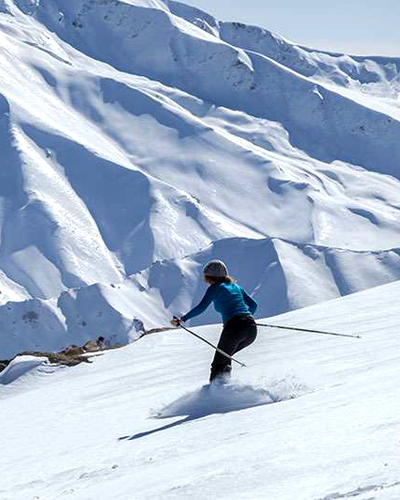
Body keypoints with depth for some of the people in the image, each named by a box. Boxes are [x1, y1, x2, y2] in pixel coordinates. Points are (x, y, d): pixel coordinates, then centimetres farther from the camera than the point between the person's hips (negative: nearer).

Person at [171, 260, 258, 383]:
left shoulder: (215, 288, 5)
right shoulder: (236, 286, 24)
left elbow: (201, 307, -7)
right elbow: (253, 305, 27)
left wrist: (182, 319, -5)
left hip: (234, 327, -7)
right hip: (251, 328, 7)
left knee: (218, 363, 2)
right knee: (225, 356, 26)